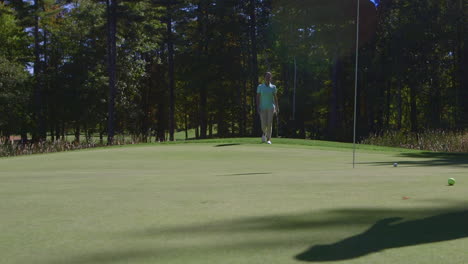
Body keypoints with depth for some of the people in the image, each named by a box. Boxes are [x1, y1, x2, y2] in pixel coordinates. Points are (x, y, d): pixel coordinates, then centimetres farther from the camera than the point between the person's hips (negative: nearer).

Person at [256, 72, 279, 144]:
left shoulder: (273, 87, 4)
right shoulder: (260, 87, 2)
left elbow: (275, 98, 6)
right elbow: (258, 97, 1)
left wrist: (277, 108, 1)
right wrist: (258, 107, -9)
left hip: (271, 107, 0)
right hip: (262, 108, 0)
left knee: (269, 123, -8)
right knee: (264, 124, -5)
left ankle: (268, 139, 0)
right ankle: (264, 133, 29)